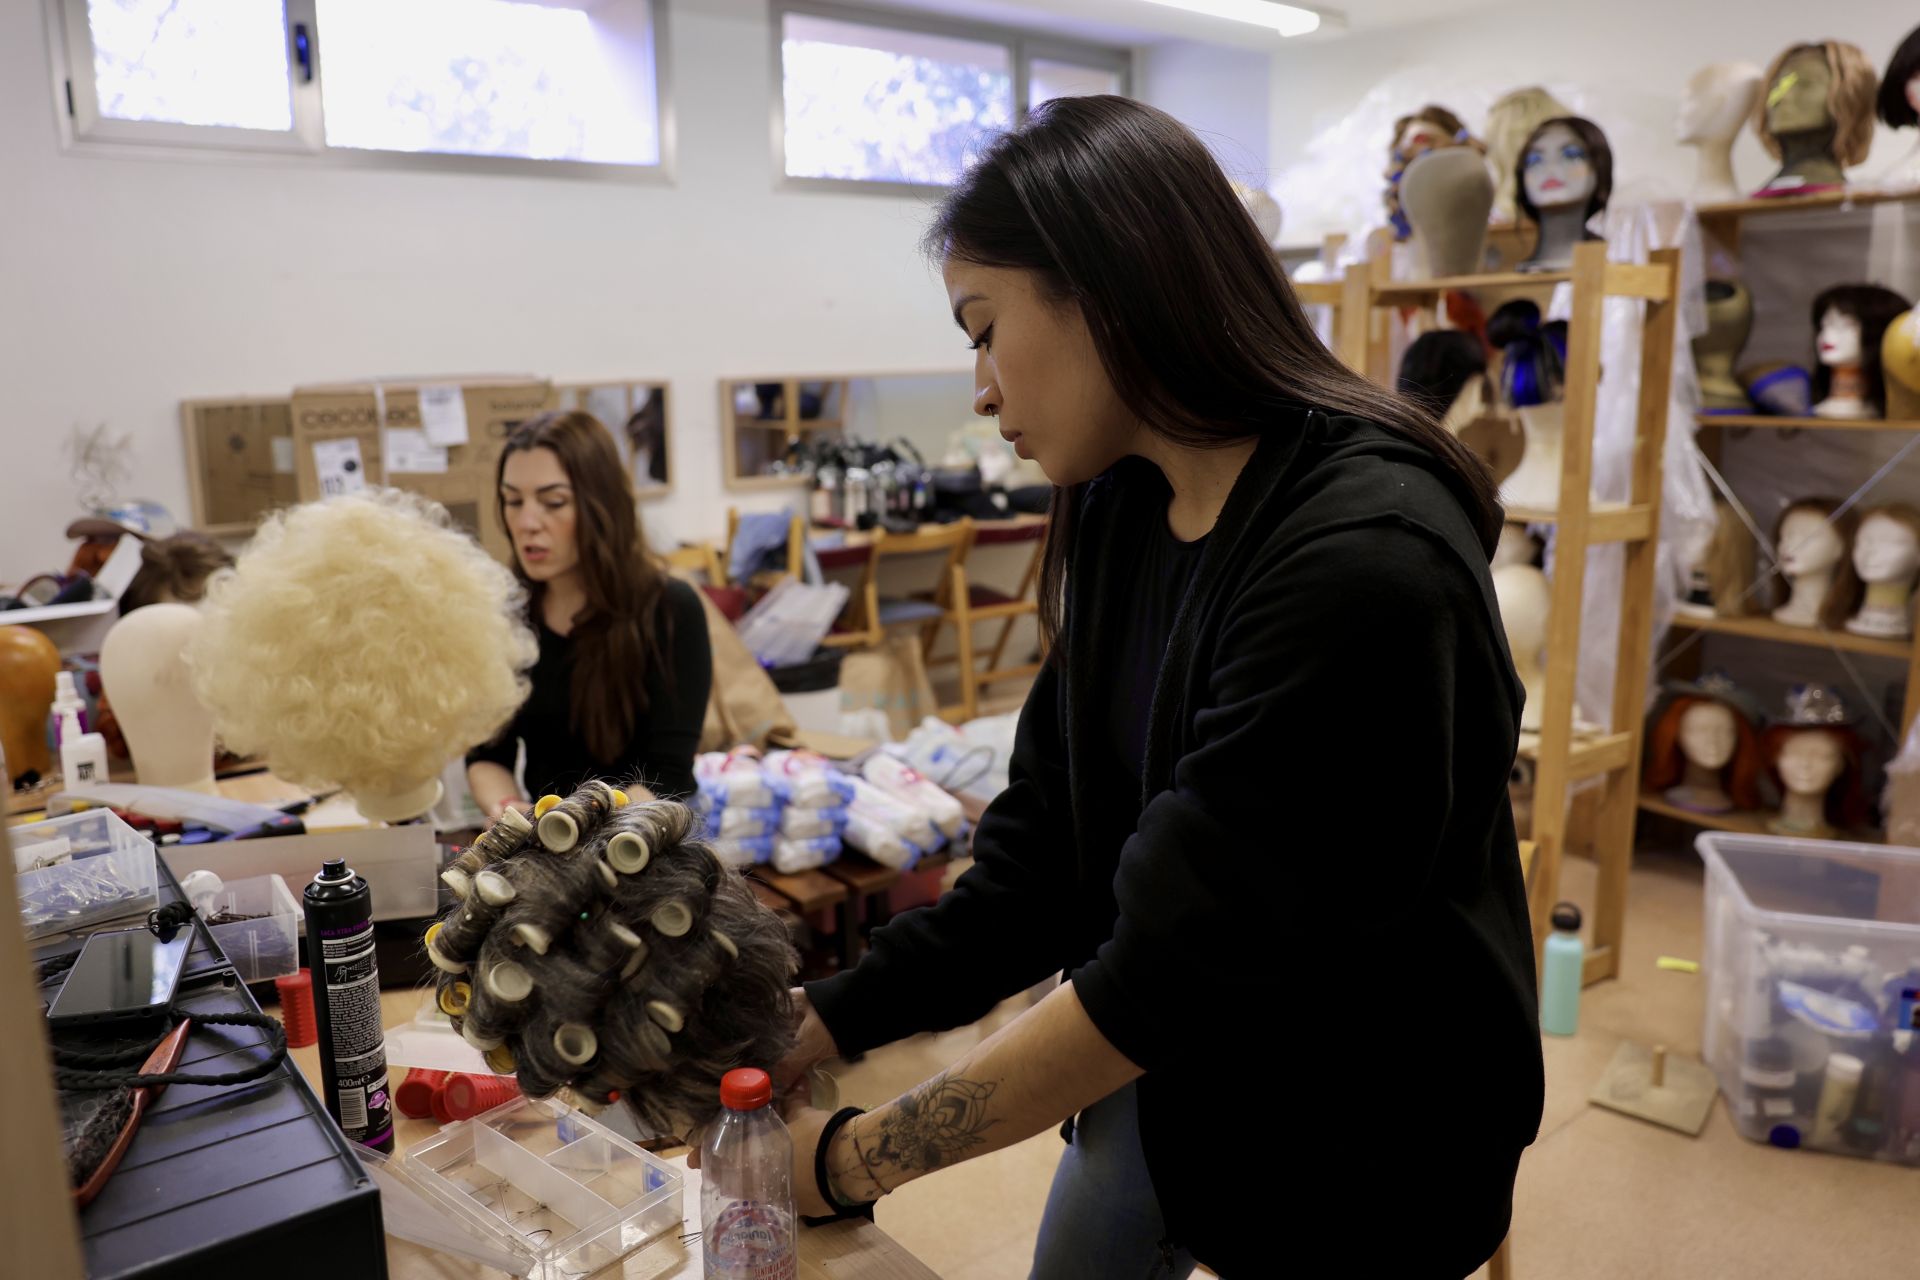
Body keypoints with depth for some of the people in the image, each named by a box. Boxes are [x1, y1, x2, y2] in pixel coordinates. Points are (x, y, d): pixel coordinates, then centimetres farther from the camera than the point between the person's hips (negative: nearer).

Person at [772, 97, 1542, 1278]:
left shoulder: (1361, 561, -30)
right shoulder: (1120, 506, -4)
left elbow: (1175, 969, -28)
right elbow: (1046, 844, -2)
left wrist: (859, 1155, -19)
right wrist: (842, 1015, -9)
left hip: (1347, 1153, -6)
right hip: (1158, 1075, 6)